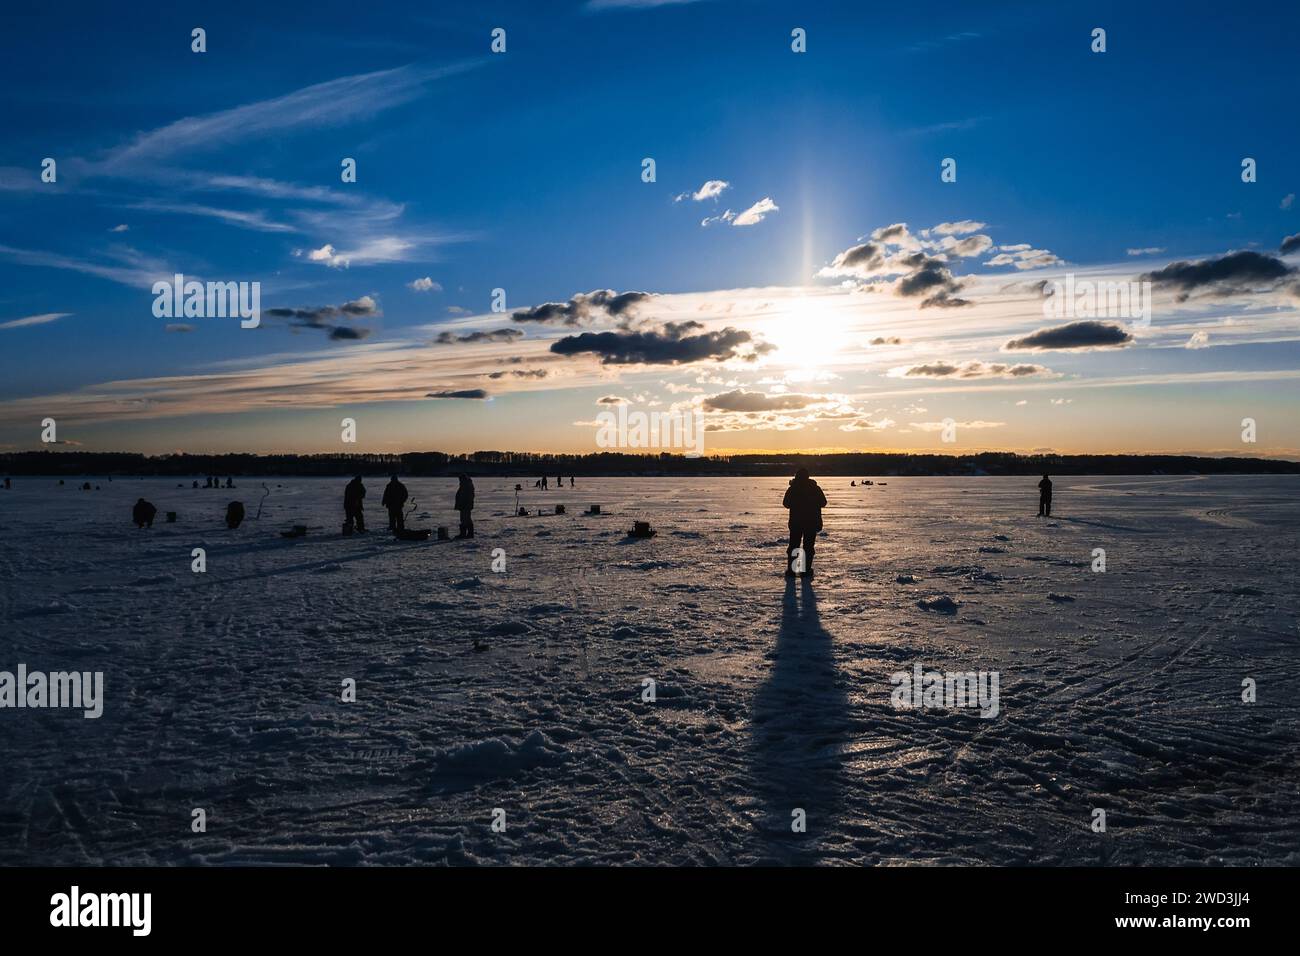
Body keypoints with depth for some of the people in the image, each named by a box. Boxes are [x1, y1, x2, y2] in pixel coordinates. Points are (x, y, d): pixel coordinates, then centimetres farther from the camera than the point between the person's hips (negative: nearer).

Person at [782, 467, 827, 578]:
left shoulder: (792, 489, -5)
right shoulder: (815, 488, -3)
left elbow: (786, 504, 3)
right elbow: (823, 503, 4)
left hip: (796, 522, 0)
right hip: (812, 522, 0)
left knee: (793, 545, 8)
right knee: (808, 547, 5)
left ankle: (790, 570, 4)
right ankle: (806, 570, 2)